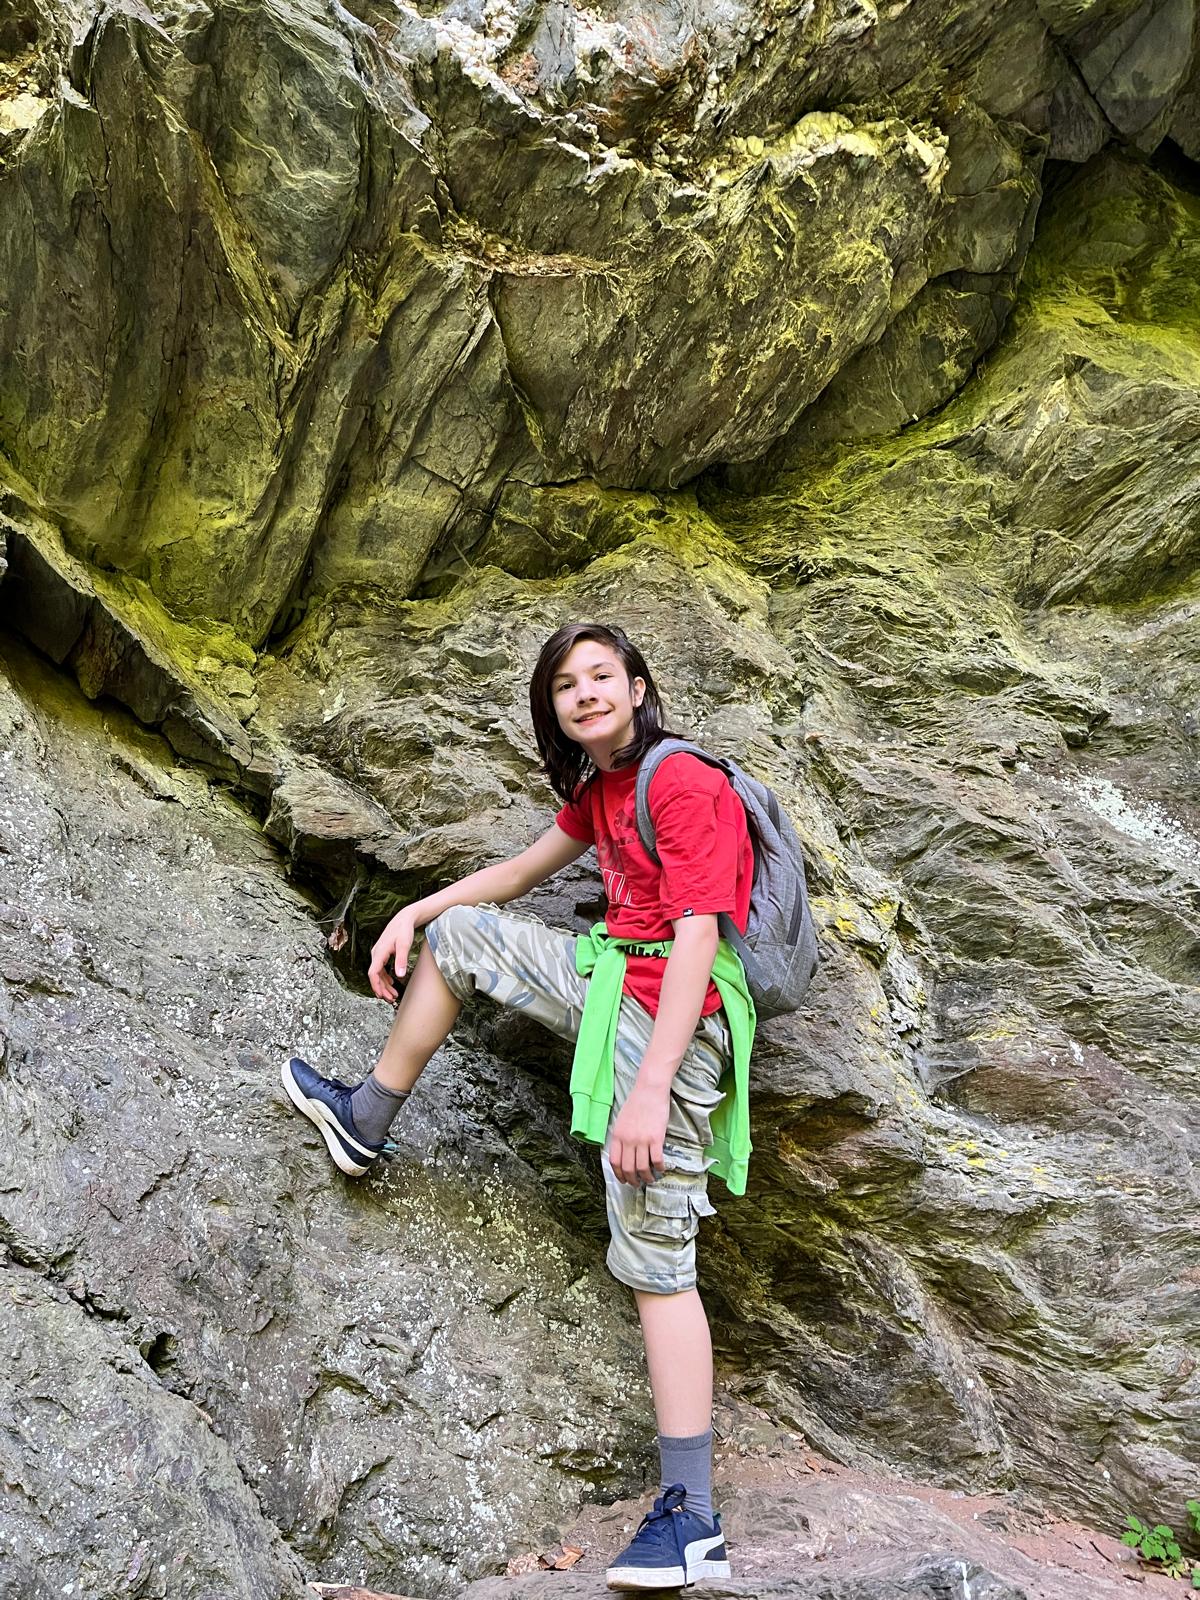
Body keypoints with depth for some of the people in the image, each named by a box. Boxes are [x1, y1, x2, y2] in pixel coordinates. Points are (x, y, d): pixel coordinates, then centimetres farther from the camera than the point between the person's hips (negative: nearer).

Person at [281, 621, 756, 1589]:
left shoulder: (682, 785, -17)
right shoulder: (597, 790, 12)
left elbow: (697, 938, -23)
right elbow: (522, 872, 25)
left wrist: (650, 1088, -28)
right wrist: (414, 913, 15)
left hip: (669, 1020, -9)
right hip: (607, 981, 9)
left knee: (654, 1257, -9)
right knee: (460, 931, 13)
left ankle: (693, 1520, -4)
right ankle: (366, 1123, 23)